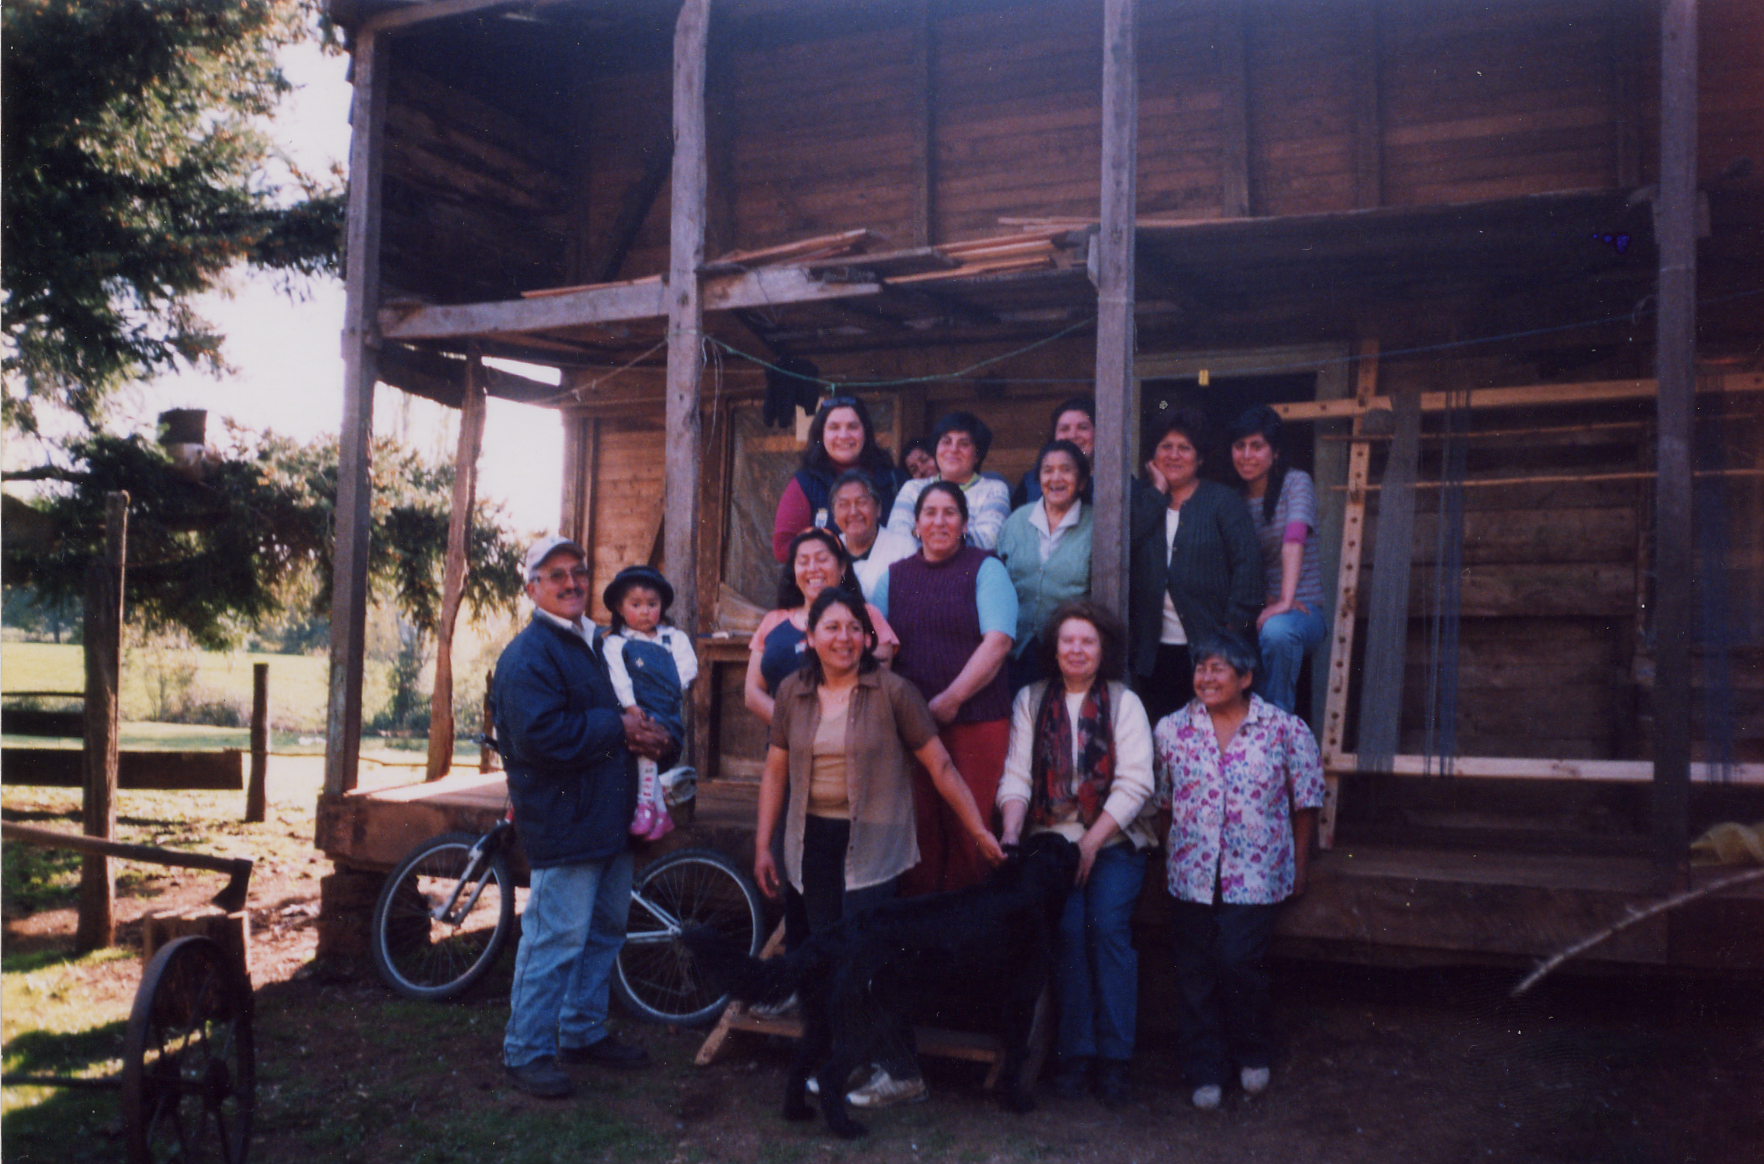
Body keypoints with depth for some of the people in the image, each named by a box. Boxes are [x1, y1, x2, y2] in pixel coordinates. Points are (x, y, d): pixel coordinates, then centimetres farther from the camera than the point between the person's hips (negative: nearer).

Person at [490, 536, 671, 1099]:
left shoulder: (588, 644, 18)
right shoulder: (527, 654, -14)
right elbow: (542, 735, -25)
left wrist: (638, 736, 6)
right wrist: (618, 726, -17)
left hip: (608, 818, 10)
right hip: (564, 822, -10)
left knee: (605, 930, 18)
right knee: (556, 938, -6)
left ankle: (584, 1031, 32)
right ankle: (526, 1052, 8)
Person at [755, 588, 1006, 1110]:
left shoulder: (892, 691, -7)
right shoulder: (793, 692, 5)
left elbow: (940, 765, -4)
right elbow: (775, 771, 12)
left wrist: (979, 830, -3)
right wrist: (762, 845, 11)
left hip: (872, 841, -4)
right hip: (814, 840, 4)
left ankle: (901, 1073, 7)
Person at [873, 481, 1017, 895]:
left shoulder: (985, 569, 5)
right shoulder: (894, 576, 16)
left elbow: (997, 642, -7)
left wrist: (950, 699, -12)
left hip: (975, 719, -3)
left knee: (969, 829, -4)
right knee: (919, 828, 1)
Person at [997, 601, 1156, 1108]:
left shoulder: (1124, 703, 5)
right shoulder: (1031, 701, 9)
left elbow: (1135, 784, -3)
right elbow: (1016, 775, 2)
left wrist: (1092, 842, -12)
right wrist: (1010, 832, -15)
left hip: (1114, 840, -1)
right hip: (1053, 837, 1)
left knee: (1107, 924, -21)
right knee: (1068, 927, -19)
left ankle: (1113, 1056, -10)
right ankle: (1074, 1052, -8)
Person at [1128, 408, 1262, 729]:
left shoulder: (1223, 501, 4)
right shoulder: (1143, 500, 14)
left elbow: (1247, 563, -4)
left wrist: (1234, 626, -12)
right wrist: (1157, 491, -3)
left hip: (1207, 644, -2)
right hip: (1154, 650, 3)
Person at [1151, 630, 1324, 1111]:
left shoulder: (1286, 730, -1)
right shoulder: (1171, 730, 4)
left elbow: (1306, 801, 6)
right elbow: (1160, 800, 12)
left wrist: (1298, 866, 6)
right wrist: (1167, 856, 10)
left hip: (1256, 875, -2)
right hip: (1192, 873, 2)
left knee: (1238, 962, -11)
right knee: (1195, 969, 4)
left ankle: (1251, 1053, 16)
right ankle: (1203, 1071, 19)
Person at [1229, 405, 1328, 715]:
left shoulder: (1295, 482, -3)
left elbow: (1294, 541, -19)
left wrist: (1285, 602, -32)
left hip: (1303, 610, -4)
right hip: (1254, 610, 4)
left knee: (1276, 630, -38)